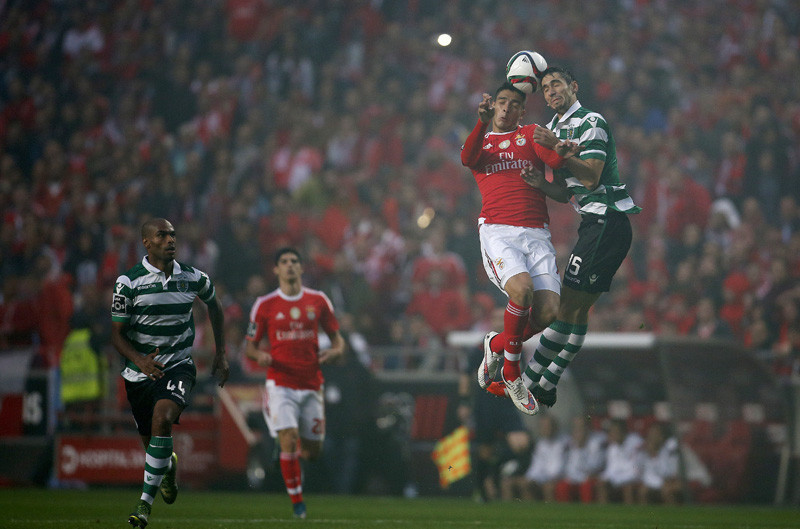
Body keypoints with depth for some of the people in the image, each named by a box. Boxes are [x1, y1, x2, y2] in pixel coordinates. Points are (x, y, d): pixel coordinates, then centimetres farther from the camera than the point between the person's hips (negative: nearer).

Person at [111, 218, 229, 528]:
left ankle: (145, 501, -23)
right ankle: (168, 466, 51)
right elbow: (117, 334, -7)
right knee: (150, 442, 10)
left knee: (162, 420, -28)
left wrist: (221, 354, 16)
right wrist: (139, 360, -26)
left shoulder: (194, 278, -2)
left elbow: (214, 306, 20)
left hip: (178, 366, -1)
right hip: (140, 372, 1)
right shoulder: (128, 282, -10)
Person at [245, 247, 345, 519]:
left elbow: (337, 337, 14)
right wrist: (260, 355, -16)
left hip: (311, 385, 3)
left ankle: (293, 455, 43)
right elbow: (250, 346, 7)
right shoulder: (264, 305, 0)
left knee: (312, 451, 6)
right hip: (280, 383, -3)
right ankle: (297, 501, -5)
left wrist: (335, 351, -9)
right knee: (289, 440, -19)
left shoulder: (318, 301, 5)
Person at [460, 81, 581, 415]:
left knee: (548, 311, -16)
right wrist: (483, 122, -22)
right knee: (521, 290, -30)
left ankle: (496, 344, 14)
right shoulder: (481, 140, 20)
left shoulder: (531, 135, 20)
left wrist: (560, 153, -26)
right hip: (497, 230, -2)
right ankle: (511, 371, -9)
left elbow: (551, 160, -2)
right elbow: (467, 158, -5)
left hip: (535, 233, 2)